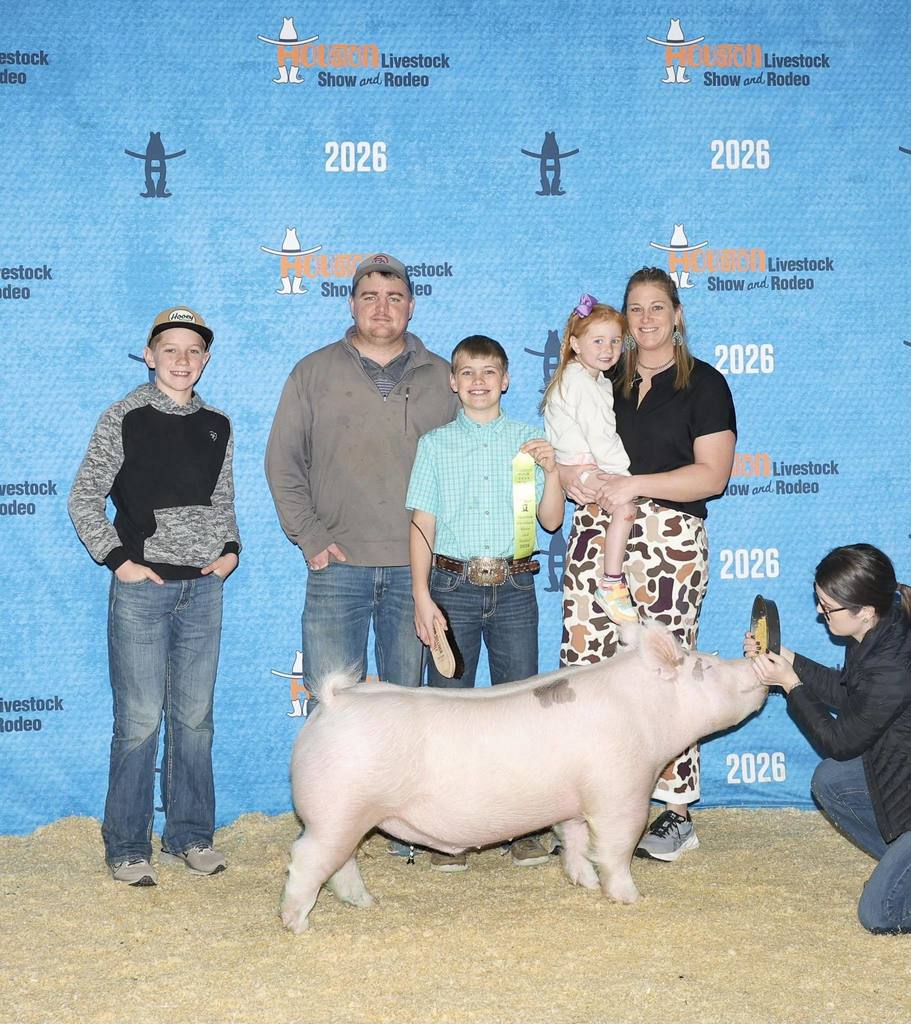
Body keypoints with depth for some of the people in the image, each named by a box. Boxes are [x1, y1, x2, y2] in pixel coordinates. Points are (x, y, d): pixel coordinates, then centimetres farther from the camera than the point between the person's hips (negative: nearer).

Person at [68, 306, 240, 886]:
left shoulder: (217, 426, 9)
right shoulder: (125, 419, -4)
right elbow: (84, 500, -2)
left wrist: (231, 548, 4)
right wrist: (119, 559, -9)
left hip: (204, 588, 4)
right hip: (143, 588, -4)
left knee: (195, 718, 10)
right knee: (139, 721, -2)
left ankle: (191, 834, 22)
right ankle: (128, 848, 9)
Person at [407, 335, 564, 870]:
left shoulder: (529, 439, 9)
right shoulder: (435, 444, 9)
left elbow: (551, 521, 7)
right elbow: (422, 524, 5)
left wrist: (552, 472, -10)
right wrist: (422, 595, -3)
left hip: (514, 588, 0)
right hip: (453, 586, 0)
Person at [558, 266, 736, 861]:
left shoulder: (704, 384, 4)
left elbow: (713, 475, -6)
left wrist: (633, 485, -14)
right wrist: (568, 471, -1)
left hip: (668, 539, -4)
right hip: (598, 537, 5)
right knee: (588, 667, -2)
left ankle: (678, 816, 1)